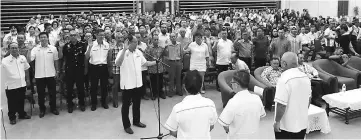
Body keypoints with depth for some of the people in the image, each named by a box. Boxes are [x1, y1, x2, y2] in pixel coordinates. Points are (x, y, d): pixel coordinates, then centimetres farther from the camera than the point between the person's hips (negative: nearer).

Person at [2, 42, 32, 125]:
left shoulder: (23, 58, 4)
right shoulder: (5, 60, -9)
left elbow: (26, 69, 14)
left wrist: (27, 79, 15)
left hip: (22, 84, 4)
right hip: (10, 85, -4)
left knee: (21, 101, 18)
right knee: (12, 103, 8)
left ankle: (22, 114, 35)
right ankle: (12, 117, 23)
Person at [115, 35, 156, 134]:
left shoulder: (138, 52, 6)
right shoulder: (123, 52, -14)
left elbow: (145, 63, 18)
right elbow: (118, 64, -33)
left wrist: (156, 62, 9)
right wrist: (124, 49, -36)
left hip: (137, 83, 6)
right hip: (127, 84, -6)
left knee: (137, 104, 19)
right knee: (126, 105, 7)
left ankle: (136, 121, 37)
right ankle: (126, 125, 18)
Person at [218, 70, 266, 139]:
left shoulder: (233, 102, -25)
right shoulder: (257, 99, -9)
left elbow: (224, 124, -22)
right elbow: (261, 116, 5)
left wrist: (228, 130, -1)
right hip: (254, 136, 5)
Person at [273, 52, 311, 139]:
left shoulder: (284, 79, -22)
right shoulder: (306, 77, 2)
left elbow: (281, 105, -24)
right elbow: (308, 100, 12)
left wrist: (277, 122, -13)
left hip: (286, 126, -7)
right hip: (302, 123, 7)